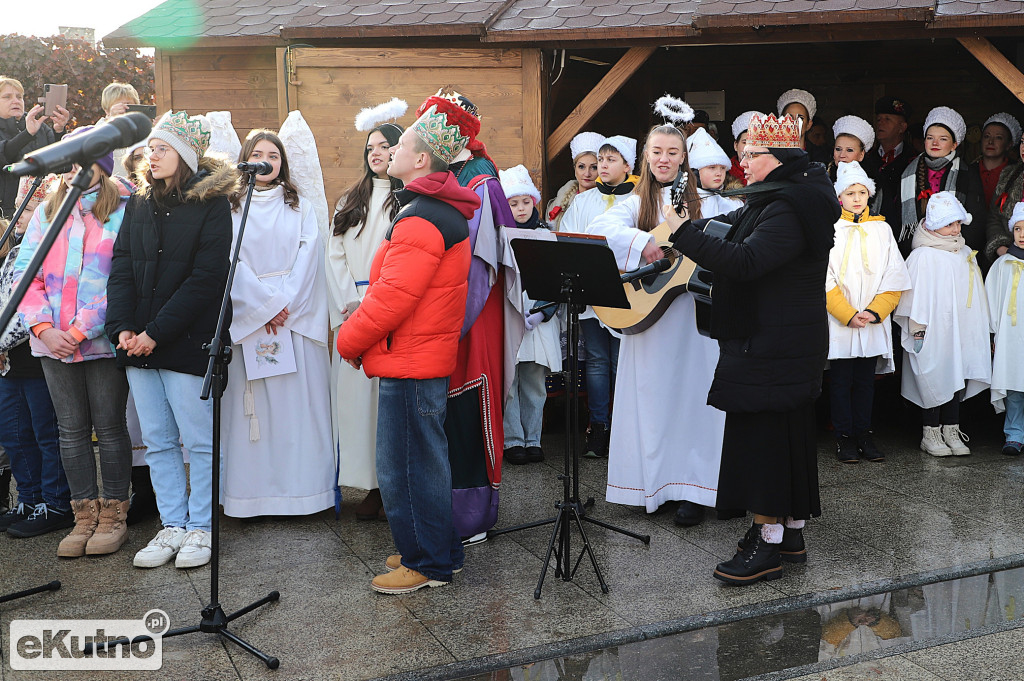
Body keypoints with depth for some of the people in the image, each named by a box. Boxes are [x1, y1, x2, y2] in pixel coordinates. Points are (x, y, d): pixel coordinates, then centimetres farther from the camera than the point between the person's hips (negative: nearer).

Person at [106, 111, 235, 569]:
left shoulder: (211, 204, -5)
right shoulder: (138, 205, 14)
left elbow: (205, 278, -12)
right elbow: (121, 269, 9)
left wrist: (156, 332, -15)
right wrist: (122, 328, -6)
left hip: (188, 342, -6)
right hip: (138, 343, 6)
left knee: (199, 441, 2)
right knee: (157, 442, 10)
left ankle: (200, 528, 14)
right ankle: (172, 526, 20)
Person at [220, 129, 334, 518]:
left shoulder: (300, 208, 14)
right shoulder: (230, 208, 9)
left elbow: (308, 257, 2)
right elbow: (231, 261, -1)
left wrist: (286, 303, -10)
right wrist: (266, 304, -10)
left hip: (297, 319, 1)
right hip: (247, 318, -1)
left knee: (298, 401, -1)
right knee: (251, 403, -3)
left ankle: (300, 490, 4)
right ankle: (251, 495, 1)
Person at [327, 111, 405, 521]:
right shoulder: (350, 202, 19)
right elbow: (336, 257, 12)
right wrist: (347, 305, -1)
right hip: (353, 313, 5)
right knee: (356, 392, 1)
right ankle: (372, 486, 7)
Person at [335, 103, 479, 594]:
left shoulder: (421, 220, -21)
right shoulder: (442, 209, 14)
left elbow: (393, 296, -23)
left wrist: (349, 340, -8)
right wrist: (360, 334, 18)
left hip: (410, 363, -11)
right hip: (428, 356, 11)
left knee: (406, 465, 0)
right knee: (422, 458, 19)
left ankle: (428, 562, 12)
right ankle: (438, 549, 31)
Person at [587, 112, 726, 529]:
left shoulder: (701, 202, 6)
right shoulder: (638, 203, 10)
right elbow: (599, 227, -9)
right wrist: (642, 241, -22)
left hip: (692, 309, -2)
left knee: (691, 393, 0)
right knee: (651, 394, 6)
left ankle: (691, 489, 6)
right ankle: (654, 483, 16)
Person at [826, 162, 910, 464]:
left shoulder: (881, 229, 9)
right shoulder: (829, 229, 1)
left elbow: (894, 278, 5)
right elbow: (825, 280, -5)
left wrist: (874, 312, -8)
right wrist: (848, 314, -11)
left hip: (874, 322, 2)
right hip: (839, 322, -2)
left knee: (865, 380, 7)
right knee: (841, 380, 1)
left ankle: (864, 434, 15)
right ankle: (844, 437, 9)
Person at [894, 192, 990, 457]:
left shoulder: (966, 254, 12)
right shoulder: (922, 256, -7)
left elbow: (976, 294, 17)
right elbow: (915, 294, -9)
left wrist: (980, 331, 16)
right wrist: (917, 330, -11)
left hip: (962, 330, 6)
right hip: (933, 331, -6)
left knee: (958, 377, 6)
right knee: (935, 381, -2)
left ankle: (951, 431, 15)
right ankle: (931, 433, 8)